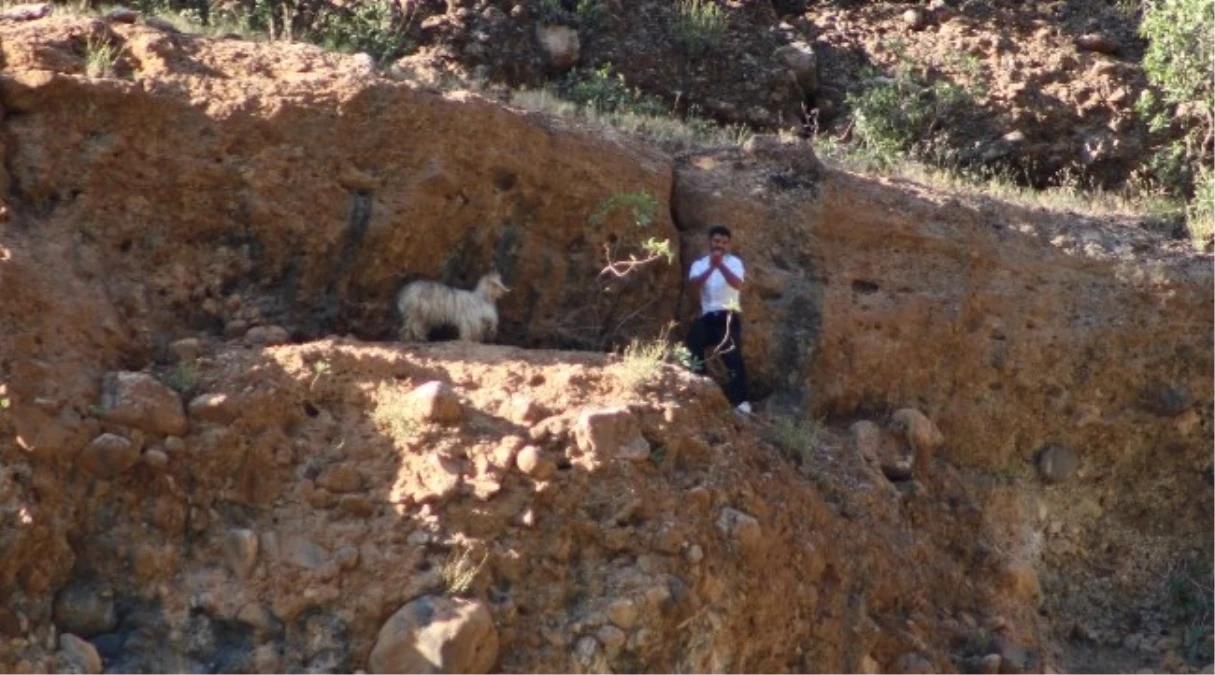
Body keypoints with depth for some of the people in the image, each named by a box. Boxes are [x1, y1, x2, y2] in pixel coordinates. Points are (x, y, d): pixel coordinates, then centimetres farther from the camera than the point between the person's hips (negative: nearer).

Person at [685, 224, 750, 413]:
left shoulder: (734, 262, 3)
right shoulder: (699, 264, 10)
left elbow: (738, 284, -17)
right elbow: (694, 285, -11)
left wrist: (721, 265, -31)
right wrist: (711, 267, -25)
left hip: (729, 315, -4)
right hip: (708, 316, 4)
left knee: (732, 356, -15)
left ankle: (740, 401, -20)